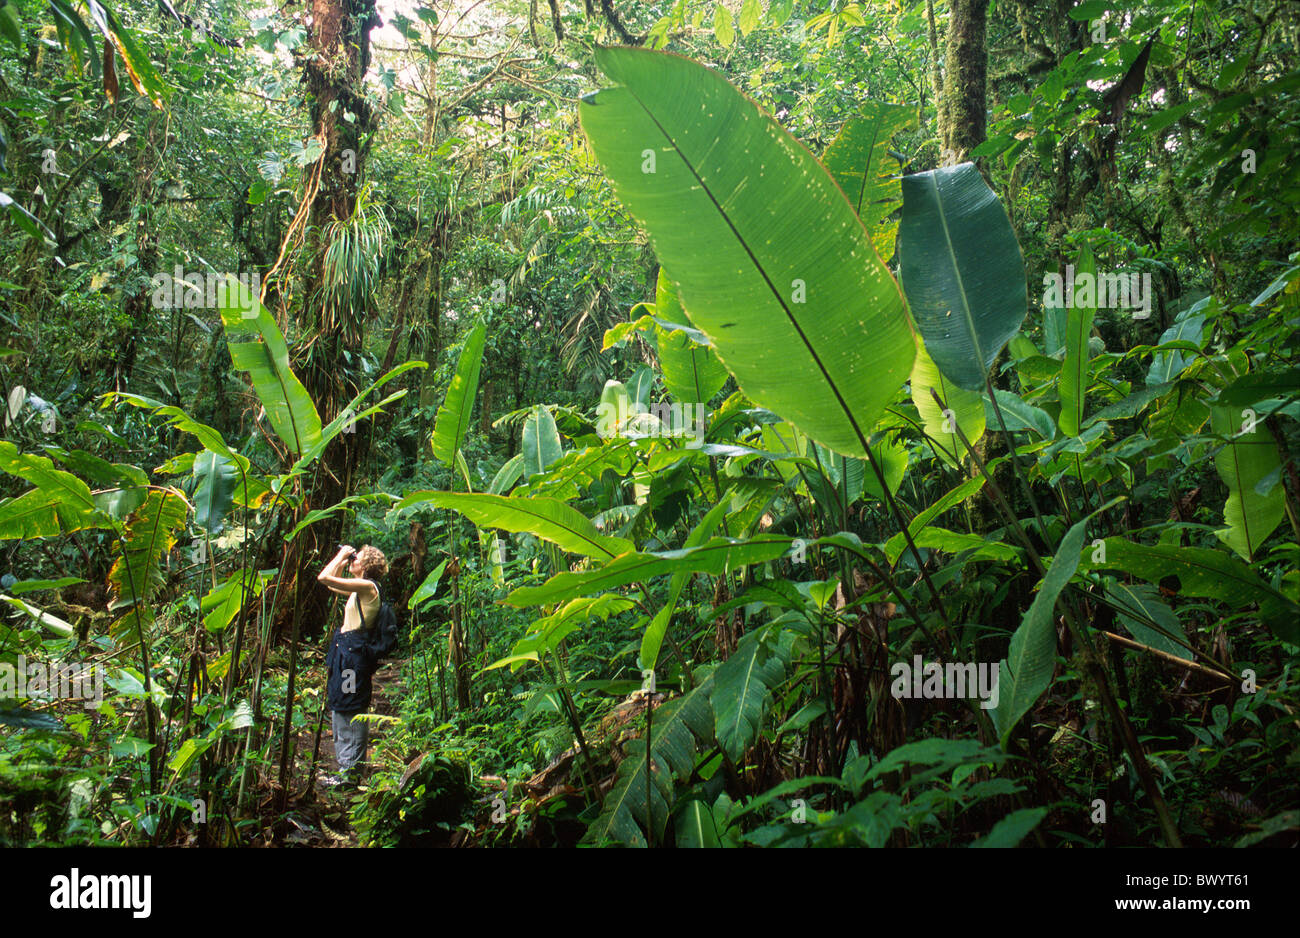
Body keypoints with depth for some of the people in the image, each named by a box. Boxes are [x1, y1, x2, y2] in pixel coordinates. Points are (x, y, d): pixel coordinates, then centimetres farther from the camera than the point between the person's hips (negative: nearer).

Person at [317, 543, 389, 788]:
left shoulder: (368, 586, -16)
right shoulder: (361, 589, 14)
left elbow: (325, 577, -22)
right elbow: (331, 582, 29)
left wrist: (342, 554, -9)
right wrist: (343, 559, 18)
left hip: (353, 650, -10)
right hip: (346, 648, 10)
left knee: (351, 712, -6)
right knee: (340, 710, 16)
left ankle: (350, 772, -1)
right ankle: (346, 768, 23)